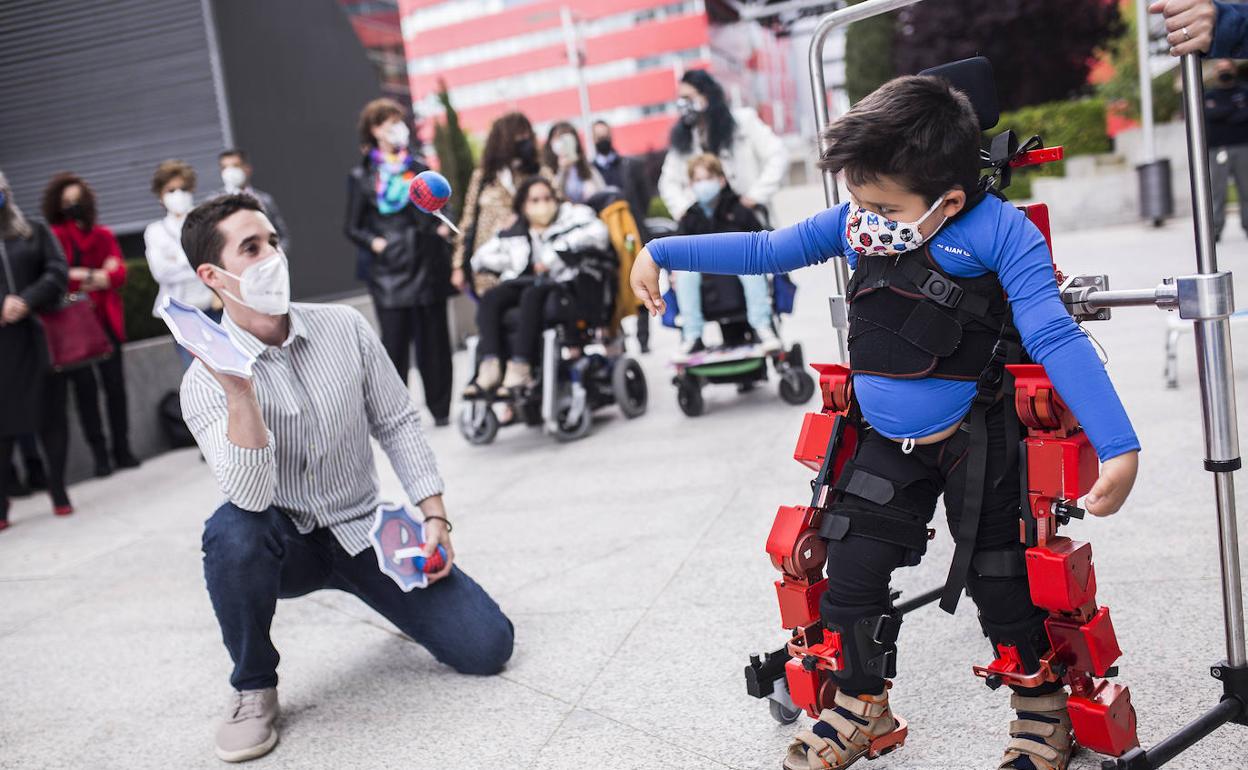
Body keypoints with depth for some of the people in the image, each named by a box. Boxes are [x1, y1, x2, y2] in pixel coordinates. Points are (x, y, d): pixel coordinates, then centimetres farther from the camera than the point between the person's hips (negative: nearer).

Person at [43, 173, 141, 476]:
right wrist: (95, 275, -11)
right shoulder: (54, 236, 2)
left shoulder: (104, 235, 13)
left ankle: (122, 449, 10)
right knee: (85, 388, -2)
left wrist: (79, 276, -11)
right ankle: (100, 454, 3)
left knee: (115, 384, 2)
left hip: (106, 319, 3)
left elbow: (119, 272, 1)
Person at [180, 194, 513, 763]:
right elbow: (252, 496, -27)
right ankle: (254, 687, -11)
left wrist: (434, 517, -5)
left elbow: (398, 423, 3)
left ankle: (407, 595, 25)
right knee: (232, 531, -39)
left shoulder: (344, 327, -7)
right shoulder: (205, 379, -15)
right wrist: (239, 391, -39)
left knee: (487, 646, -11)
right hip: (284, 545, -2)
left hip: (364, 531, 2)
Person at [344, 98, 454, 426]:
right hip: (389, 270, -3)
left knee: (433, 338, 5)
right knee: (395, 341, -6)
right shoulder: (361, 177, 4)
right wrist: (374, 242, -13)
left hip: (428, 263, 3)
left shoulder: (419, 168, 14)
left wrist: (442, 228, 1)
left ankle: (441, 408, 15)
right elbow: (353, 228, 5)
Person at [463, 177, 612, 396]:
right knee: (490, 298, -24)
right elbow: (481, 257, 18)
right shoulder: (515, 233, 21)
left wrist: (553, 257, -12)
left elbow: (596, 233, -11)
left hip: (563, 283, -5)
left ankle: (520, 368, -42)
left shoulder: (571, 216, 10)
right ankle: (490, 366, -38)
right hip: (525, 283, 5)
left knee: (532, 294, -36)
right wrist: (517, 264, 2)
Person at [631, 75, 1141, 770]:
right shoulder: (855, 223, -5)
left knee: (1000, 583, 8)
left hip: (978, 443, -4)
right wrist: (660, 253, 7)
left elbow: (1055, 339, -24)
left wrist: (1119, 447, -32)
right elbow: (762, 251, 6)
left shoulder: (997, 231, -19)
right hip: (887, 444, 5)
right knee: (852, 572, 7)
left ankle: (1045, 711, 35)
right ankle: (860, 708, 32)